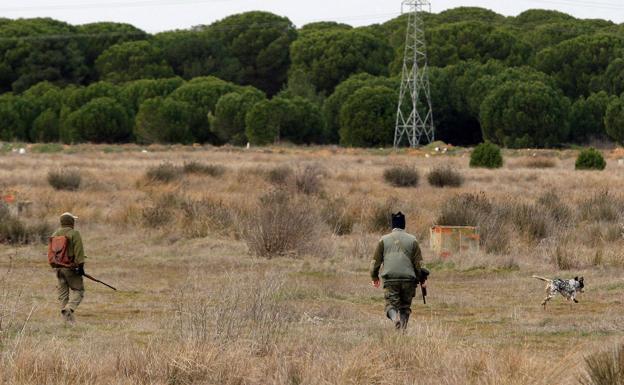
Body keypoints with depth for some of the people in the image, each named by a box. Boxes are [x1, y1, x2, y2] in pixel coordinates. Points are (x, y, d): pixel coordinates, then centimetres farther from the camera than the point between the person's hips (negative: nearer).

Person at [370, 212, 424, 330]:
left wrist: (374, 277, 22)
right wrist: (422, 280, 14)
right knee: (405, 306, 13)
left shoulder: (384, 240, 5)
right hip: (408, 280, 1)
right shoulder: (412, 240, 4)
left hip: (390, 279, -1)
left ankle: (395, 317, -32)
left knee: (391, 304, -1)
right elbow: (419, 262, 4)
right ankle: (402, 329, 4)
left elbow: (376, 260, 8)